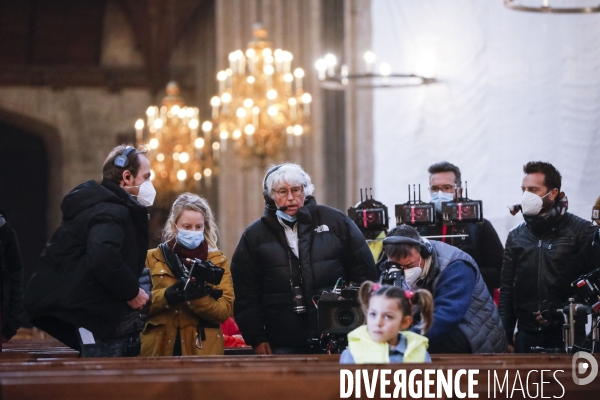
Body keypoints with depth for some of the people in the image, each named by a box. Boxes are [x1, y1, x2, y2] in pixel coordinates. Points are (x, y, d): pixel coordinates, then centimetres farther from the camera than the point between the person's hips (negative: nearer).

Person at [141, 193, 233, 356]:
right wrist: (165, 297, -17)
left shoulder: (218, 261, 9)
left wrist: (198, 297, -20)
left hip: (203, 349, 0)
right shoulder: (153, 258, 9)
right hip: (158, 348, 0)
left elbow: (225, 310, -3)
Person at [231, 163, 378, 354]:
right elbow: (246, 295, 8)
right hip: (284, 344, 0)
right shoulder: (254, 236, 8)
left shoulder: (336, 222, 7)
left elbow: (364, 275, 10)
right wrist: (257, 339, 1)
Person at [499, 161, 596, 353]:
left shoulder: (580, 231, -1)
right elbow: (507, 290, 12)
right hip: (526, 333, 3)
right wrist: (505, 337, 7)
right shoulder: (516, 236, 12)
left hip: (566, 333, -3)